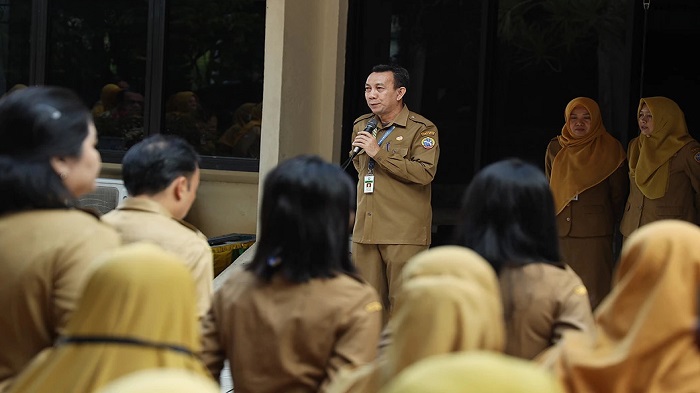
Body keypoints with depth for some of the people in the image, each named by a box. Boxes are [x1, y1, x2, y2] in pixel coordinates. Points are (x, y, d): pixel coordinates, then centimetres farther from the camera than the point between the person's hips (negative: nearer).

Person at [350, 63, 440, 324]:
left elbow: (425, 172, -20)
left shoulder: (422, 129, -5)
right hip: (366, 230, 6)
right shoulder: (361, 125, 16)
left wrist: (379, 153, -19)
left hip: (404, 233, -6)